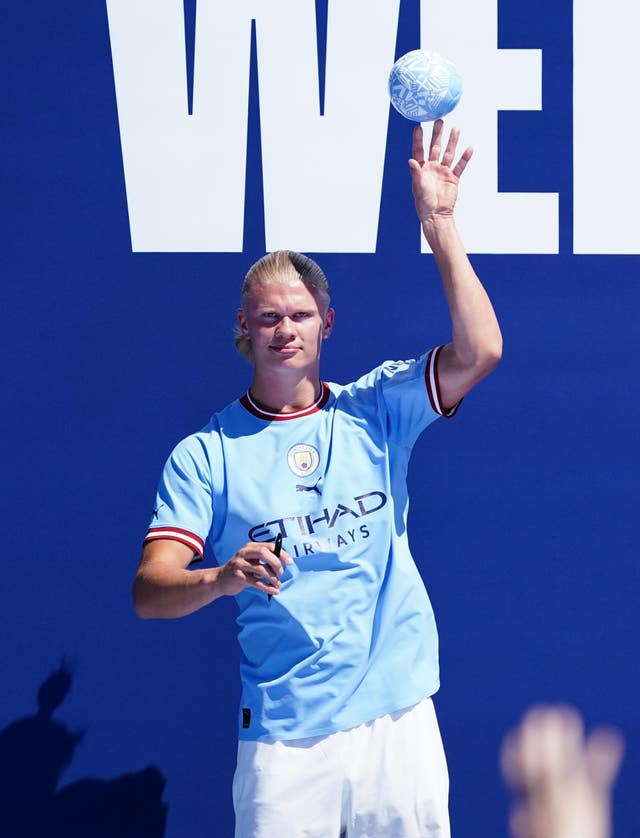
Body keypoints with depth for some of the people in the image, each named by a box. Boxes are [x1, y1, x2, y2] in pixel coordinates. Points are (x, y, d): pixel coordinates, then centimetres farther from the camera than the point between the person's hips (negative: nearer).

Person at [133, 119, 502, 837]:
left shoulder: (375, 410, 6)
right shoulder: (205, 454, 1)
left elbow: (478, 352, -8)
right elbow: (148, 590, -7)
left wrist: (439, 220, -11)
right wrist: (222, 578, -28)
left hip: (398, 717, 2)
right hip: (282, 739, -1)